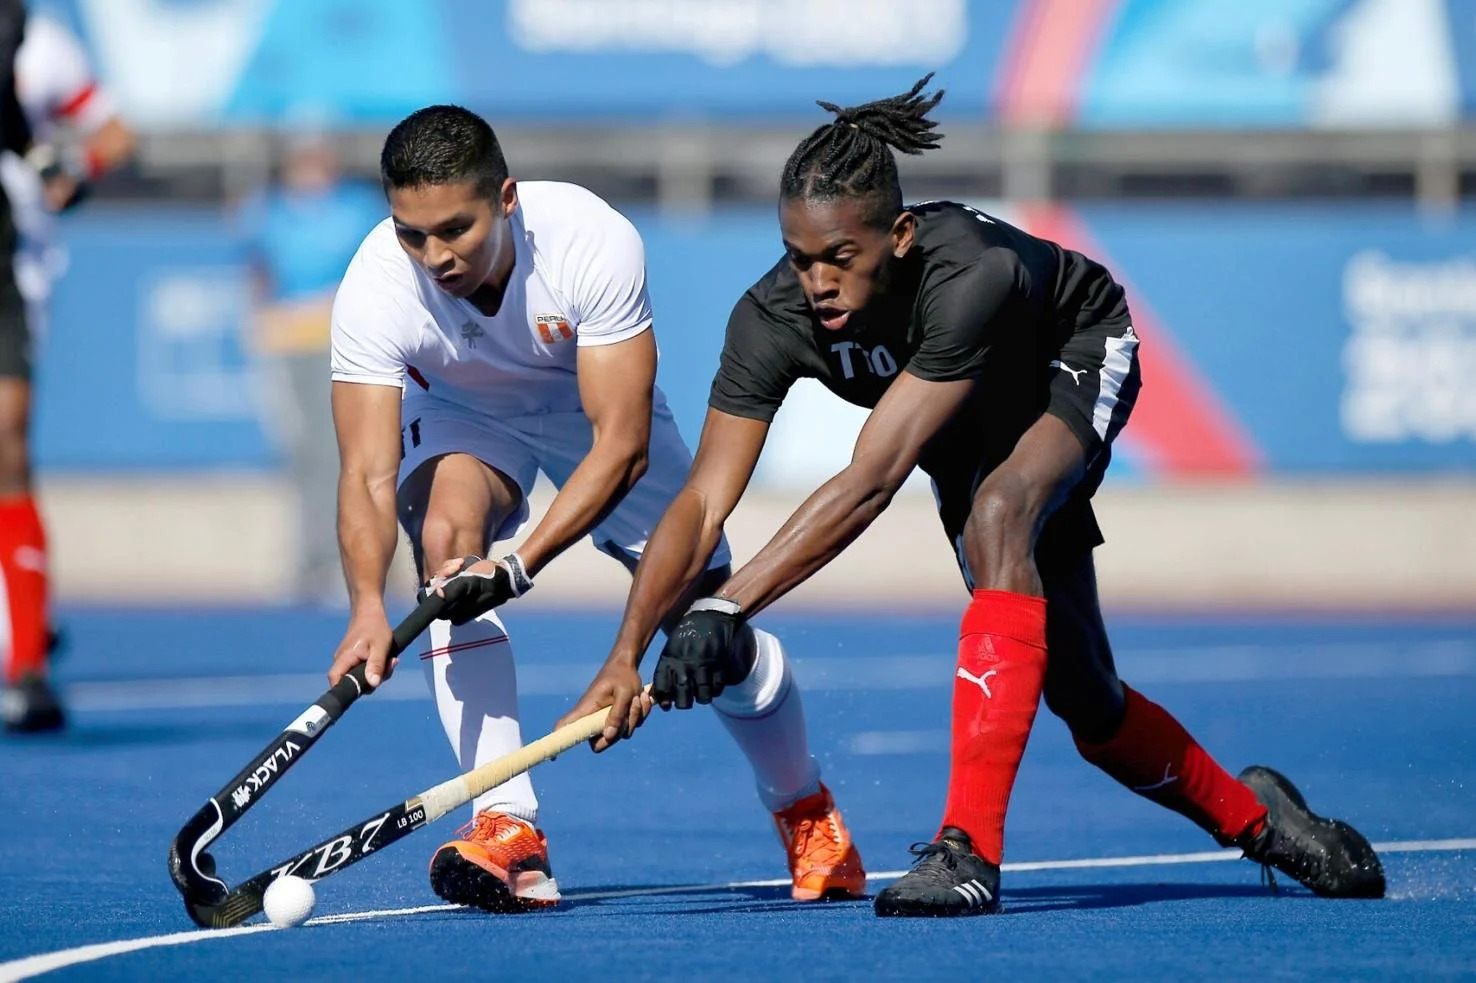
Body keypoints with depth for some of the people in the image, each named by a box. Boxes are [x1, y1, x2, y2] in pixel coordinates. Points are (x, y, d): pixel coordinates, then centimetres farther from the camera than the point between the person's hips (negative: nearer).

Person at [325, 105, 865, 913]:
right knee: (445, 531, -32)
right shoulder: (374, 292, -33)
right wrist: (368, 605, -56)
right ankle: (508, 830, -34)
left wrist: (519, 567, -49)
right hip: (461, 417, 0)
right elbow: (368, 473, -38)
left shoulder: (595, 244, -37)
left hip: (594, 411, 0)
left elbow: (622, 446, -38)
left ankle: (804, 810, 29)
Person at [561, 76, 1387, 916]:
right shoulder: (772, 320, -31)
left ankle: (972, 847, -39)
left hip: (1078, 366, -5)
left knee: (996, 515, -37)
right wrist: (628, 653, -46)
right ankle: (1251, 817, 36)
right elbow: (704, 501, -33)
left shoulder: (970, 275, -45)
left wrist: (728, 609, -54)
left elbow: (870, 483, -49)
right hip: (974, 430, 6)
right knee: (1083, 698, 7)